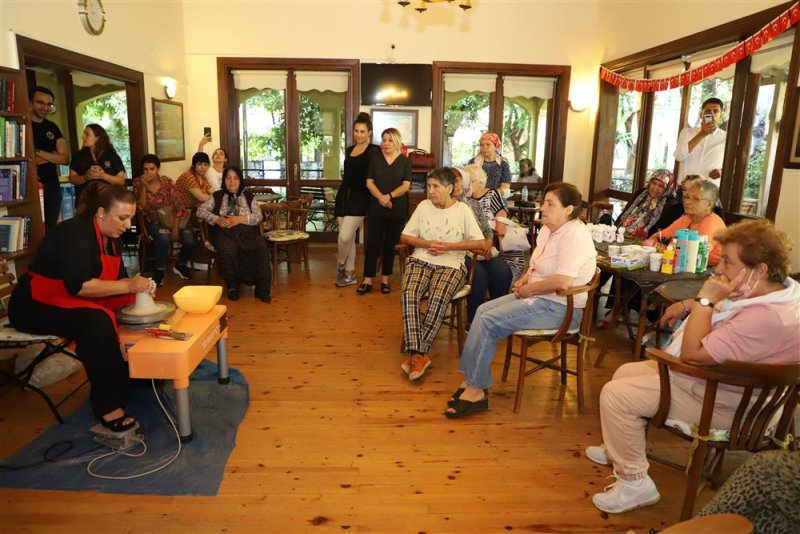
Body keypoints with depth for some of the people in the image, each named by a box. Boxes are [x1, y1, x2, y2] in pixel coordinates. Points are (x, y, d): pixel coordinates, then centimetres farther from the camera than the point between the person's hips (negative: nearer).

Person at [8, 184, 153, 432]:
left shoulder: (111, 237, 5)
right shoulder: (75, 233, -22)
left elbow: (117, 278, 5)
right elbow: (78, 286, -32)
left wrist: (139, 285, -15)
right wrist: (128, 285, -29)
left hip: (74, 303, 9)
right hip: (36, 306, -9)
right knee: (97, 321, -35)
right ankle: (108, 406, -32)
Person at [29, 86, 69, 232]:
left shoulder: (52, 127, 12)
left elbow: (65, 159, 4)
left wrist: (38, 153, -10)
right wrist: (51, 157, -12)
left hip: (52, 187, 5)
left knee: (50, 230, 9)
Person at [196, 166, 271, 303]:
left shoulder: (249, 196, 18)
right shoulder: (217, 196, 19)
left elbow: (258, 216, 4)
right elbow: (200, 211, 9)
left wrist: (240, 219, -13)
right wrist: (217, 219, -9)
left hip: (247, 230, 1)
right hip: (225, 232, -1)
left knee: (261, 248, -32)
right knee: (227, 250, -36)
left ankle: (262, 287, -23)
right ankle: (232, 286, -15)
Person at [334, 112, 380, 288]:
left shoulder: (374, 151, -5)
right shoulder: (349, 150, 15)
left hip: (359, 199, -6)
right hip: (344, 196, 6)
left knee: (345, 237, -13)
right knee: (349, 238, 10)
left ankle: (340, 265, 15)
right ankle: (350, 274, 20)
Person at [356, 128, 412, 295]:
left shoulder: (405, 161, 3)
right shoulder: (375, 159, 7)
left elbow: (406, 185, -6)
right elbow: (369, 182, 0)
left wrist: (390, 196, -20)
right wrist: (380, 197, -17)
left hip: (397, 210, -1)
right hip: (376, 209, 1)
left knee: (390, 245, 7)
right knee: (372, 244, -1)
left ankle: (385, 280, 16)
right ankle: (367, 280, 3)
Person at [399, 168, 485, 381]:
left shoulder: (462, 210, 2)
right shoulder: (424, 206, 10)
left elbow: (480, 243, -2)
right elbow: (405, 237, 11)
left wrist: (448, 246, -10)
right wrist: (427, 244, -6)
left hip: (451, 265, -2)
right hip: (421, 260, 3)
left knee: (438, 299, -33)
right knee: (409, 294, -30)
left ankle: (415, 353, -24)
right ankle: (418, 354, -29)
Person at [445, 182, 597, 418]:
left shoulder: (574, 235, -21)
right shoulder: (548, 229, 10)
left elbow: (562, 282, -30)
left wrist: (527, 289, -16)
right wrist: (524, 280, 3)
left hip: (560, 306, -10)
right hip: (536, 295, 10)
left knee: (488, 322, -18)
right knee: (483, 310, -3)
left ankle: (476, 389, -7)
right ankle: (472, 381, -3)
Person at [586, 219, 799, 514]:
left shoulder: (766, 318, -34)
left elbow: (692, 353, -30)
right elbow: (723, 309, 21)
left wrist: (705, 299, -27)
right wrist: (689, 305, 6)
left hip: (717, 401, -11)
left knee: (615, 394, -16)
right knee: (625, 372, 19)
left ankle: (635, 482, 0)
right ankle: (620, 449, 36)